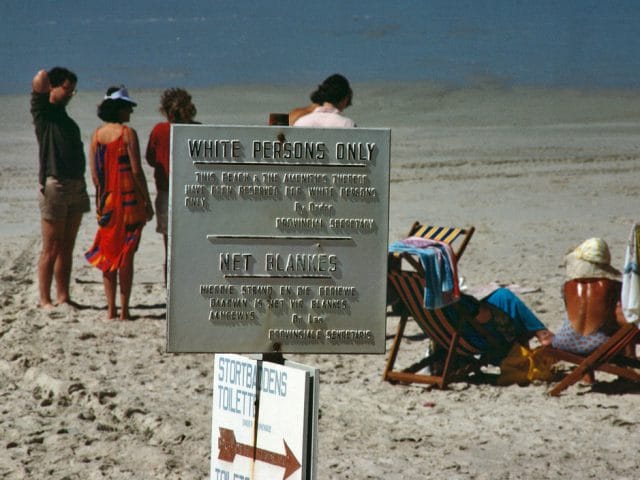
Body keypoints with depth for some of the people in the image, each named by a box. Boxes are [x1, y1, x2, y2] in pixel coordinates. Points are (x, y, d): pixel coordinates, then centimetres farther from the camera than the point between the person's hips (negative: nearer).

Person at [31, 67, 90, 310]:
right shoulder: (43, 112, -3)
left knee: (67, 248, 9)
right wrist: (44, 81, 6)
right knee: (51, 249, -4)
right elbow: (40, 79, -18)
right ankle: (45, 300, 0)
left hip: (76, 186, 7)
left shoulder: (65, 118, 20)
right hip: (55, 184, -7)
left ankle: (63, 297, 14)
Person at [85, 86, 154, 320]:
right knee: (126, 255, 0)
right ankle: (124, 309, 0)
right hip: (129, 200, -5)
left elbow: (94, 171, 7)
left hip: (106, 201, 5)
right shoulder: (127, 134, -11)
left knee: (108, 254, 10)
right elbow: (136, 170, -12)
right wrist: (147, 202, -5)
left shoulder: (97, 134, 5)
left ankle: (111, 309, 10)